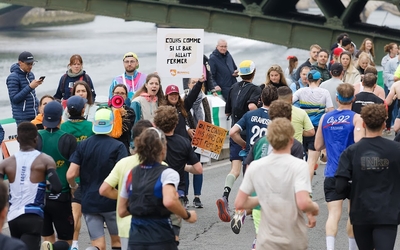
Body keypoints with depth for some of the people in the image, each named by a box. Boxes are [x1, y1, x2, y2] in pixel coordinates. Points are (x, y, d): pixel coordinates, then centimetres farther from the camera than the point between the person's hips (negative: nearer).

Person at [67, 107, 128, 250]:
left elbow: (70, 175, -4)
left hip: (89, 201, 2)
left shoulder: (83, 145, 1)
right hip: (112, 201, -2)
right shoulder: (117, 146, -9)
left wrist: (73, 186, 17)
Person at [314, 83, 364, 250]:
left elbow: (318, 146, 12)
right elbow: (359, 142, -21)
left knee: (333, 214, -5)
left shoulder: (325, 118, 7)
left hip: (332, 173, 2)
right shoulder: (356, 118, -6)